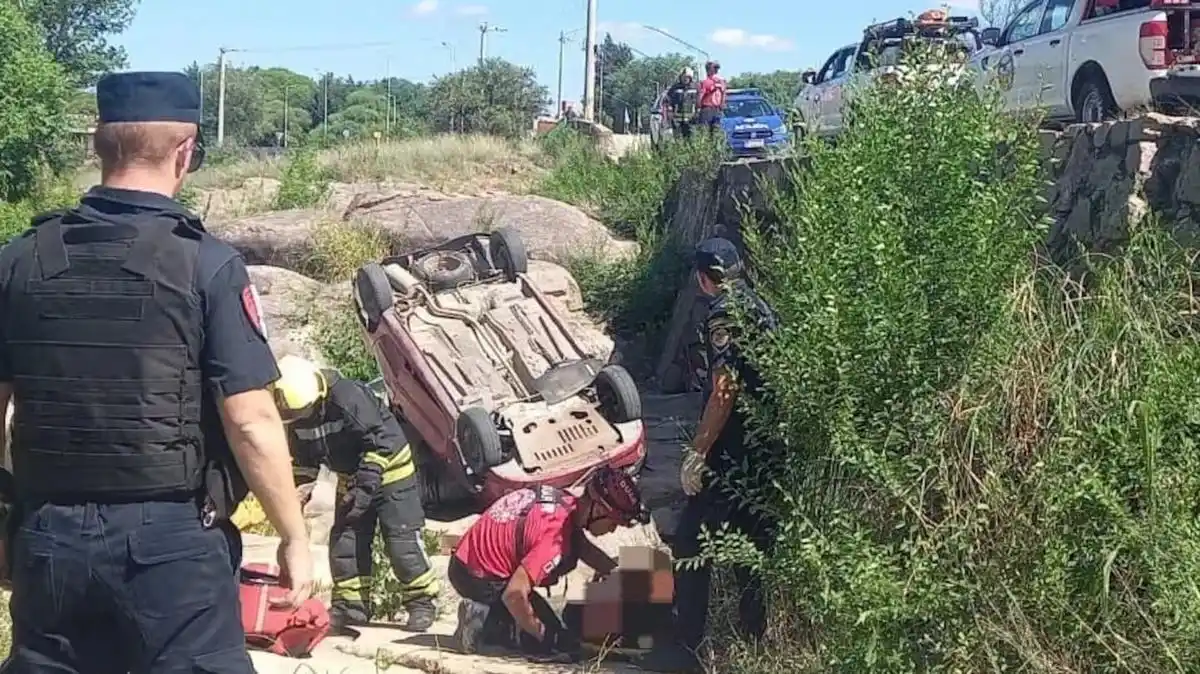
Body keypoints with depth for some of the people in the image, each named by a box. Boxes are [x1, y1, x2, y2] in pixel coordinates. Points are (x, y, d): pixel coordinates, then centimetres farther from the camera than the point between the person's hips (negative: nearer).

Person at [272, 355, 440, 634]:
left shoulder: (348, 397, -31)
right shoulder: (297, 419, -7)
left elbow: (380, 441, -28)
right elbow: (303, 464, 6)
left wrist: (365, 487, -30)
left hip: (390, 468, -7)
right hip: (352, 478, 7)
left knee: (403, 540, -10)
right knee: (344, 540, 1)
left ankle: (421, 602, 1)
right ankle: (350, 605, 11)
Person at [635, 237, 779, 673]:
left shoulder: (724, 313, -13)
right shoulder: (762, 308, 13)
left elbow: (725, 390, -21)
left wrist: (697, 453, -18)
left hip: (730, 455, -9)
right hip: (765, 450, 9)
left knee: (690, 545, -2)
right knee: (753, 546, 14)